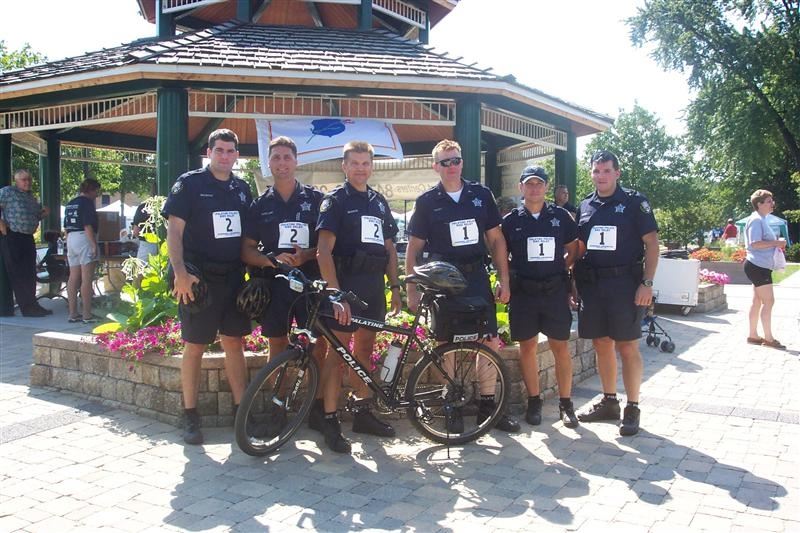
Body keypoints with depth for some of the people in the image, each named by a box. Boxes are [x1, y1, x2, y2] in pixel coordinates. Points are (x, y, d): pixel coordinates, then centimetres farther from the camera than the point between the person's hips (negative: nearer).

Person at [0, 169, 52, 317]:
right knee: (17, 273, -2)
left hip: (28, 238, 8)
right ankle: (28, 306, 1)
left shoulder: (31, 197, 17)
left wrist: (44, 213, 8)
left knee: (30, 274, 11)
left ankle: (30, 306, 19)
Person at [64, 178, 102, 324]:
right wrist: (94, 245, -18)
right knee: (86, 279, -7)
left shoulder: (70, 204, 17)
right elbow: (88, 226, -18)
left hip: (71, 239, 9)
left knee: (73, 278, 9)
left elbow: (66, 228, 19)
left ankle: (73, 314, 12)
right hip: (85, 239, -9)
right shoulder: (87, 203, -9)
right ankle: (87, 315, -8)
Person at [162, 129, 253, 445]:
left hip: (233, 277, 5)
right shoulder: (190, 183, -3)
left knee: (234, 343, 9)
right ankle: (190, 416, 12)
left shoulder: (242, 188, 12)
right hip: (199, 278, -5)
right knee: (195, 346, 2)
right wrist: (180, 272, -21)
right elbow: (174, 230, -10)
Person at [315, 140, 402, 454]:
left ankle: (363, 413, 21)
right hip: (346, 283, -6)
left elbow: (389, 248, 19)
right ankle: (330, 421, 1)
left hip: (374, 286, 6)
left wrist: (395, 286, 11)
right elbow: (324, 251, -12)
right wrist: (336, 293, -21)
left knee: (365, 349, 12)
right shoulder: (335, 200, -3)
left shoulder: (379, 202, 16)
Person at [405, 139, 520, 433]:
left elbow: (496, 240, 8)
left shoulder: (481, 195, 6)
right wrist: (411, 290, -3)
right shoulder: (427, 201, 1)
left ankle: (487, 405, 15)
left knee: (490, 341, 1)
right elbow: (413, 249, 2)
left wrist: (504, 280, 2)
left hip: (477, 277, 2)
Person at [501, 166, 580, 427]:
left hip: (555, 291, 0)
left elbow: (573, 249, 14)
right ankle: (534, 401, 19)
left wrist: (560, 269, 4)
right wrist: (508, 279, -1)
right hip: (523, 293, 0)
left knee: (561, 347, 3)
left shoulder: (561, 216, 5)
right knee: (527, 347, 6)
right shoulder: (511, 220, 4)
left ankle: (565, 403, 14)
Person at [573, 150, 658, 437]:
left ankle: (632, 408, 9)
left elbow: (651, 242, -5)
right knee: (601, 344, 11)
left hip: (624, 282, -5)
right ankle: (609, 402, 24)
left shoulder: (634, 202, -1)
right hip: (591, 283, 5)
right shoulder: (585, 206, 13)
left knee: (627, 347, -2)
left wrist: (647, 282, -13)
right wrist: (573, 281, 9)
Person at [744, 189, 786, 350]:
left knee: (757, 301, 13)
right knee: (768, 301, -7)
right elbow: (754, 243, -24)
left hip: (760, 266, 11)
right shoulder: (756, 220, -15)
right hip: (758, 266, -11)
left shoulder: (761, 220, 17)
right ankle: (768, 338, -1)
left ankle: (753, 335, 18)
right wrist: (776, 243, -19)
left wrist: (777, 243, 12)